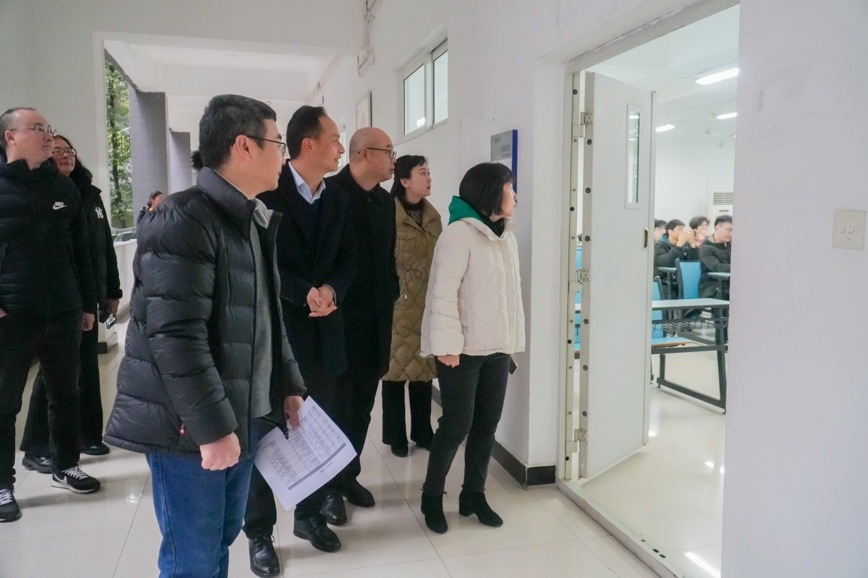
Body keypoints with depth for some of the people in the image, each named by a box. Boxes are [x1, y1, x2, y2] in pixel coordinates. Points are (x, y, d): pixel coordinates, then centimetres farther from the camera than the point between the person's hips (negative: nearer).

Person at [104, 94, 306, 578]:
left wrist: (290, 387, 14)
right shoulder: (182, 221, -16)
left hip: (244, 417, 8)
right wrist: (212, 427, -22)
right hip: (191, 428, -8)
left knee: (222, 539, 19)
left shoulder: (254, 221, 13)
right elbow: (175, 335, -23)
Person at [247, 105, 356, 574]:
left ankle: (310, 514, 32)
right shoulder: (266, 190, -9)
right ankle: (259, 532, 21)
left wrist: (331, 290, -10)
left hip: (322, 330, 5)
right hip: (273, 329, -5)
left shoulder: (338, 199, 9)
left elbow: (347, 258, 10)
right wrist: (304, 293, -19)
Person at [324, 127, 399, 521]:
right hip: (337, 318, -6)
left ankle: (349, 475, 29)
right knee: (337, 404, 4)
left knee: (362, 404, 14)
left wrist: (391, 294, 7)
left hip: (374, 319, 6)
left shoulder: (385, 200, 11)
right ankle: (329, 484, 19)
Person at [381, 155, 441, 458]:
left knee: (423, 368, 13)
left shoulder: (432, 215, 10)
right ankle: (396, 436, 19)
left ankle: (422, 431, 27)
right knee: (396, 368, 5)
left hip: (427, 306, 6)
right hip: (397, 306, -5)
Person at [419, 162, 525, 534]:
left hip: (496, 348, 7)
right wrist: (448, 345, -19)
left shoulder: (506, 236, 14)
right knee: (457, 426, -1)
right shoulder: (460, 233, -11)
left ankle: (473, 495, 25)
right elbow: (443, 291, -16)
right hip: (464, 349, -7)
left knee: (487, 424, 10)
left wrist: (513, 342, 10)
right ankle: (432, 497, 18)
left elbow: (511, 292, 12)